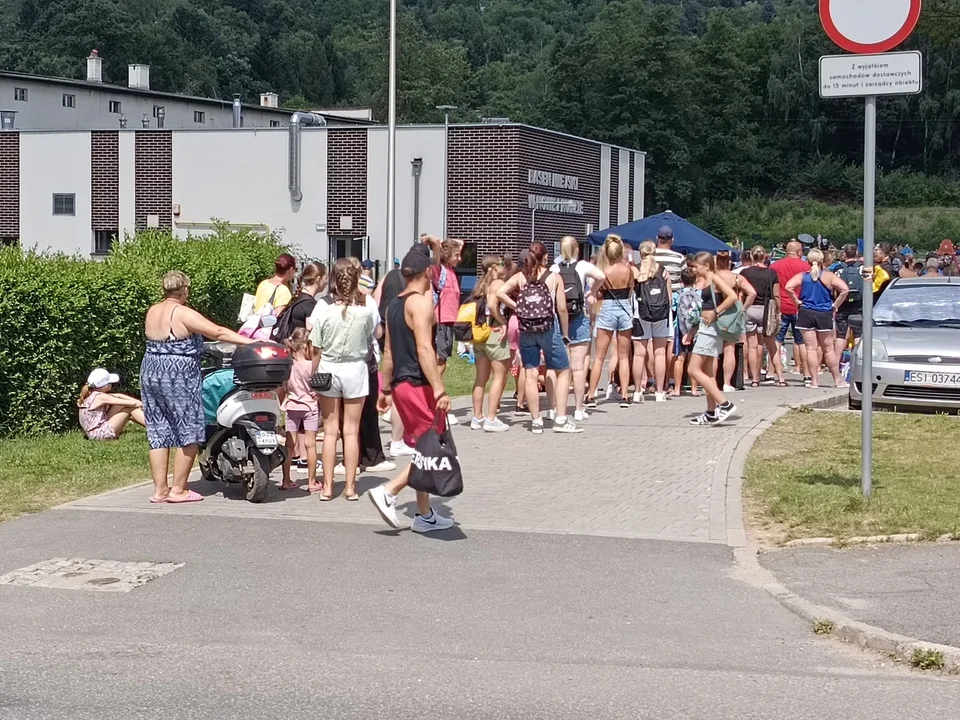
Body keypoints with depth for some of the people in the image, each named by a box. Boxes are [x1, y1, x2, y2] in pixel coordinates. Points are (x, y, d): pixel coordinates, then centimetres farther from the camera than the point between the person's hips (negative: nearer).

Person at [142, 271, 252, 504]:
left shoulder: (152, 312, 10)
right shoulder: (183, 314, -12)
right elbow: (218, 333, -16)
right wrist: (252, 342, -15)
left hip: (150, 372, 7)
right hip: (179, 377, -7)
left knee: (158, 433, 9)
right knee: (189, 433, 2)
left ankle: (160, 489, 10)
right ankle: (178, 489, 2)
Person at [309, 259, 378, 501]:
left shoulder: (324, 308, -12)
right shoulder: (367, 307, -11)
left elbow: (316, 349, -7)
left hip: (328, 369, 0)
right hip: (355, 369, 0)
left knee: (330, 430, 8)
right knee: (351, 430, 6)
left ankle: (327, 486, 10)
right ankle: (350, 486, 9)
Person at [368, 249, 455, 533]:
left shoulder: (394, 304, 15)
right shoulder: (421, 302, -12)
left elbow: (388, 350, 19)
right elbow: (424, 349, -21)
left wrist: (385, 388, 24)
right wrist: (439, 389, -25)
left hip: (401, 384, 9)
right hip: (419, 385, -9)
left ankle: (424, 515, 15)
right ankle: (388, 491, -14)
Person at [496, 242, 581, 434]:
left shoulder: (520, 277, 5)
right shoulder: (554, 277, 0)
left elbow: (500, 292, -10)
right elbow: (562, 308, -3)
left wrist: (516, 307, 1)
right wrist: (565, 333, 6)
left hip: (526, 330, 3)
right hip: (549, 329, -2)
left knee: (530, 375, 7)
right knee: (563, 371, 9)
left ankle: (536, 421, 11)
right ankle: (561, 419, 2)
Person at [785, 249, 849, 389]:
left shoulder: (802, 276, 0)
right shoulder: (829, 276, -3)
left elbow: (789, 287, -16)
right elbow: (844, 289, -14)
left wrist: (798, 301, -6)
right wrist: (835, 305, -4)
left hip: (806, 314, 0)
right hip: (824, 314, 0)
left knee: (811, 348, 3)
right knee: (828, 349, 10)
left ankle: (814, 380, 1)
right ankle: (838, 380, 16)